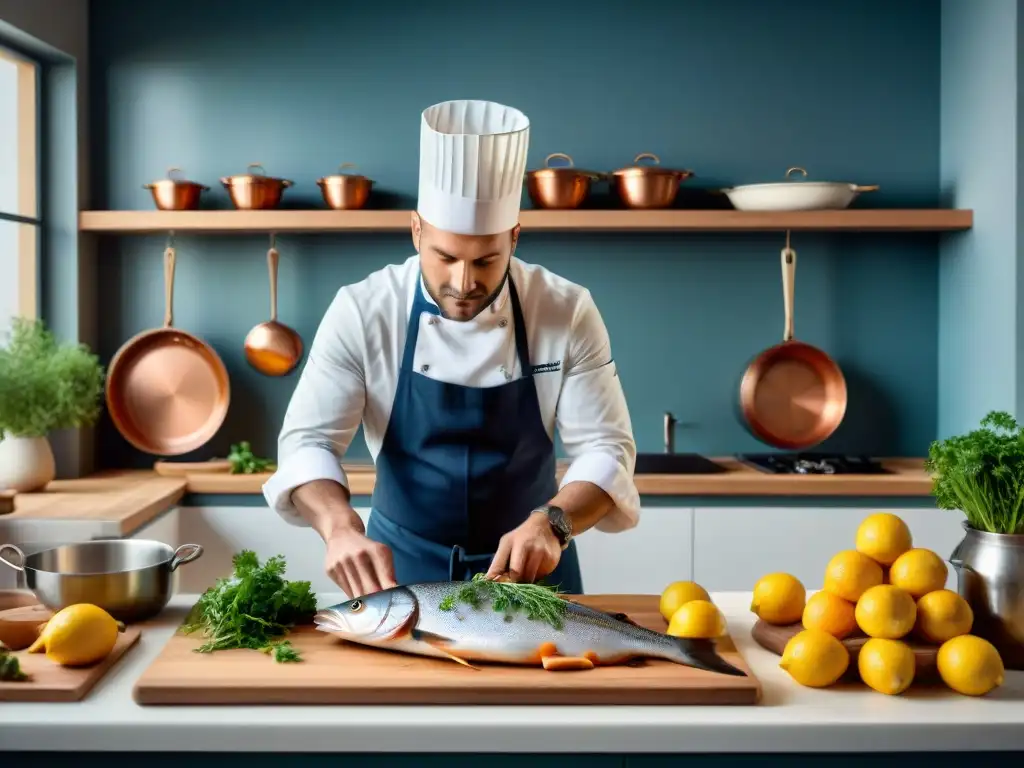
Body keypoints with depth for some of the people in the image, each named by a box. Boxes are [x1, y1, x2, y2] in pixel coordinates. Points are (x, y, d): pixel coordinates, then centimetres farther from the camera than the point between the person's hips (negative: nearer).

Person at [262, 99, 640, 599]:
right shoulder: (363, 311, -14)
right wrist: (342, 528, -35)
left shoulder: (567, 314, -13)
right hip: (400, 561, 0)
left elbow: (605, 448, -12)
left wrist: (553, 523, -32)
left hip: (528, 561, 0)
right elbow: (308, 442, -15)